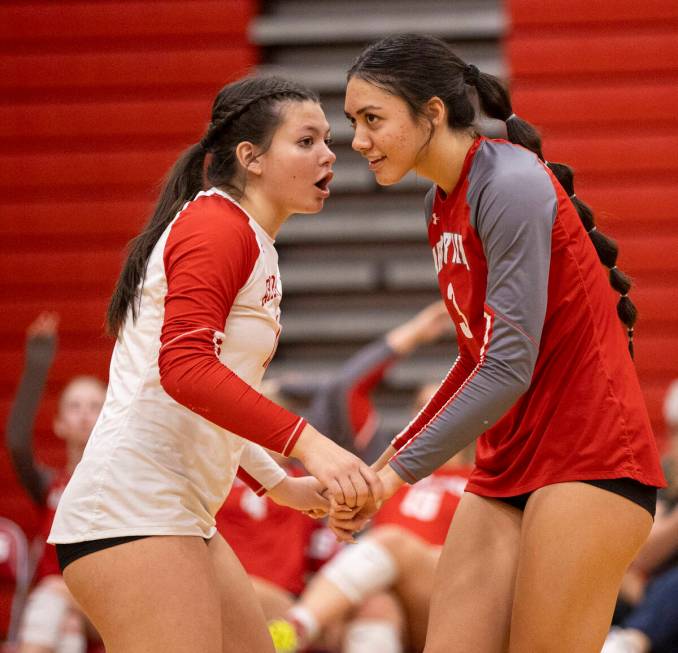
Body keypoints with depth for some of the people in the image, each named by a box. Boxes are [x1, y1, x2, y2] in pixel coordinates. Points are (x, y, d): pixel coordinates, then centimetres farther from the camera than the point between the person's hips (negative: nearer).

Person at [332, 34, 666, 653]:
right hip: (507, 471, 9)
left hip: (590, 459, -9)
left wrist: (402, 469, -17)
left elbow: (509, 367, -20)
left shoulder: (511, 184, -16)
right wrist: (396, 453, 13)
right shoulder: (441, 205, 12)